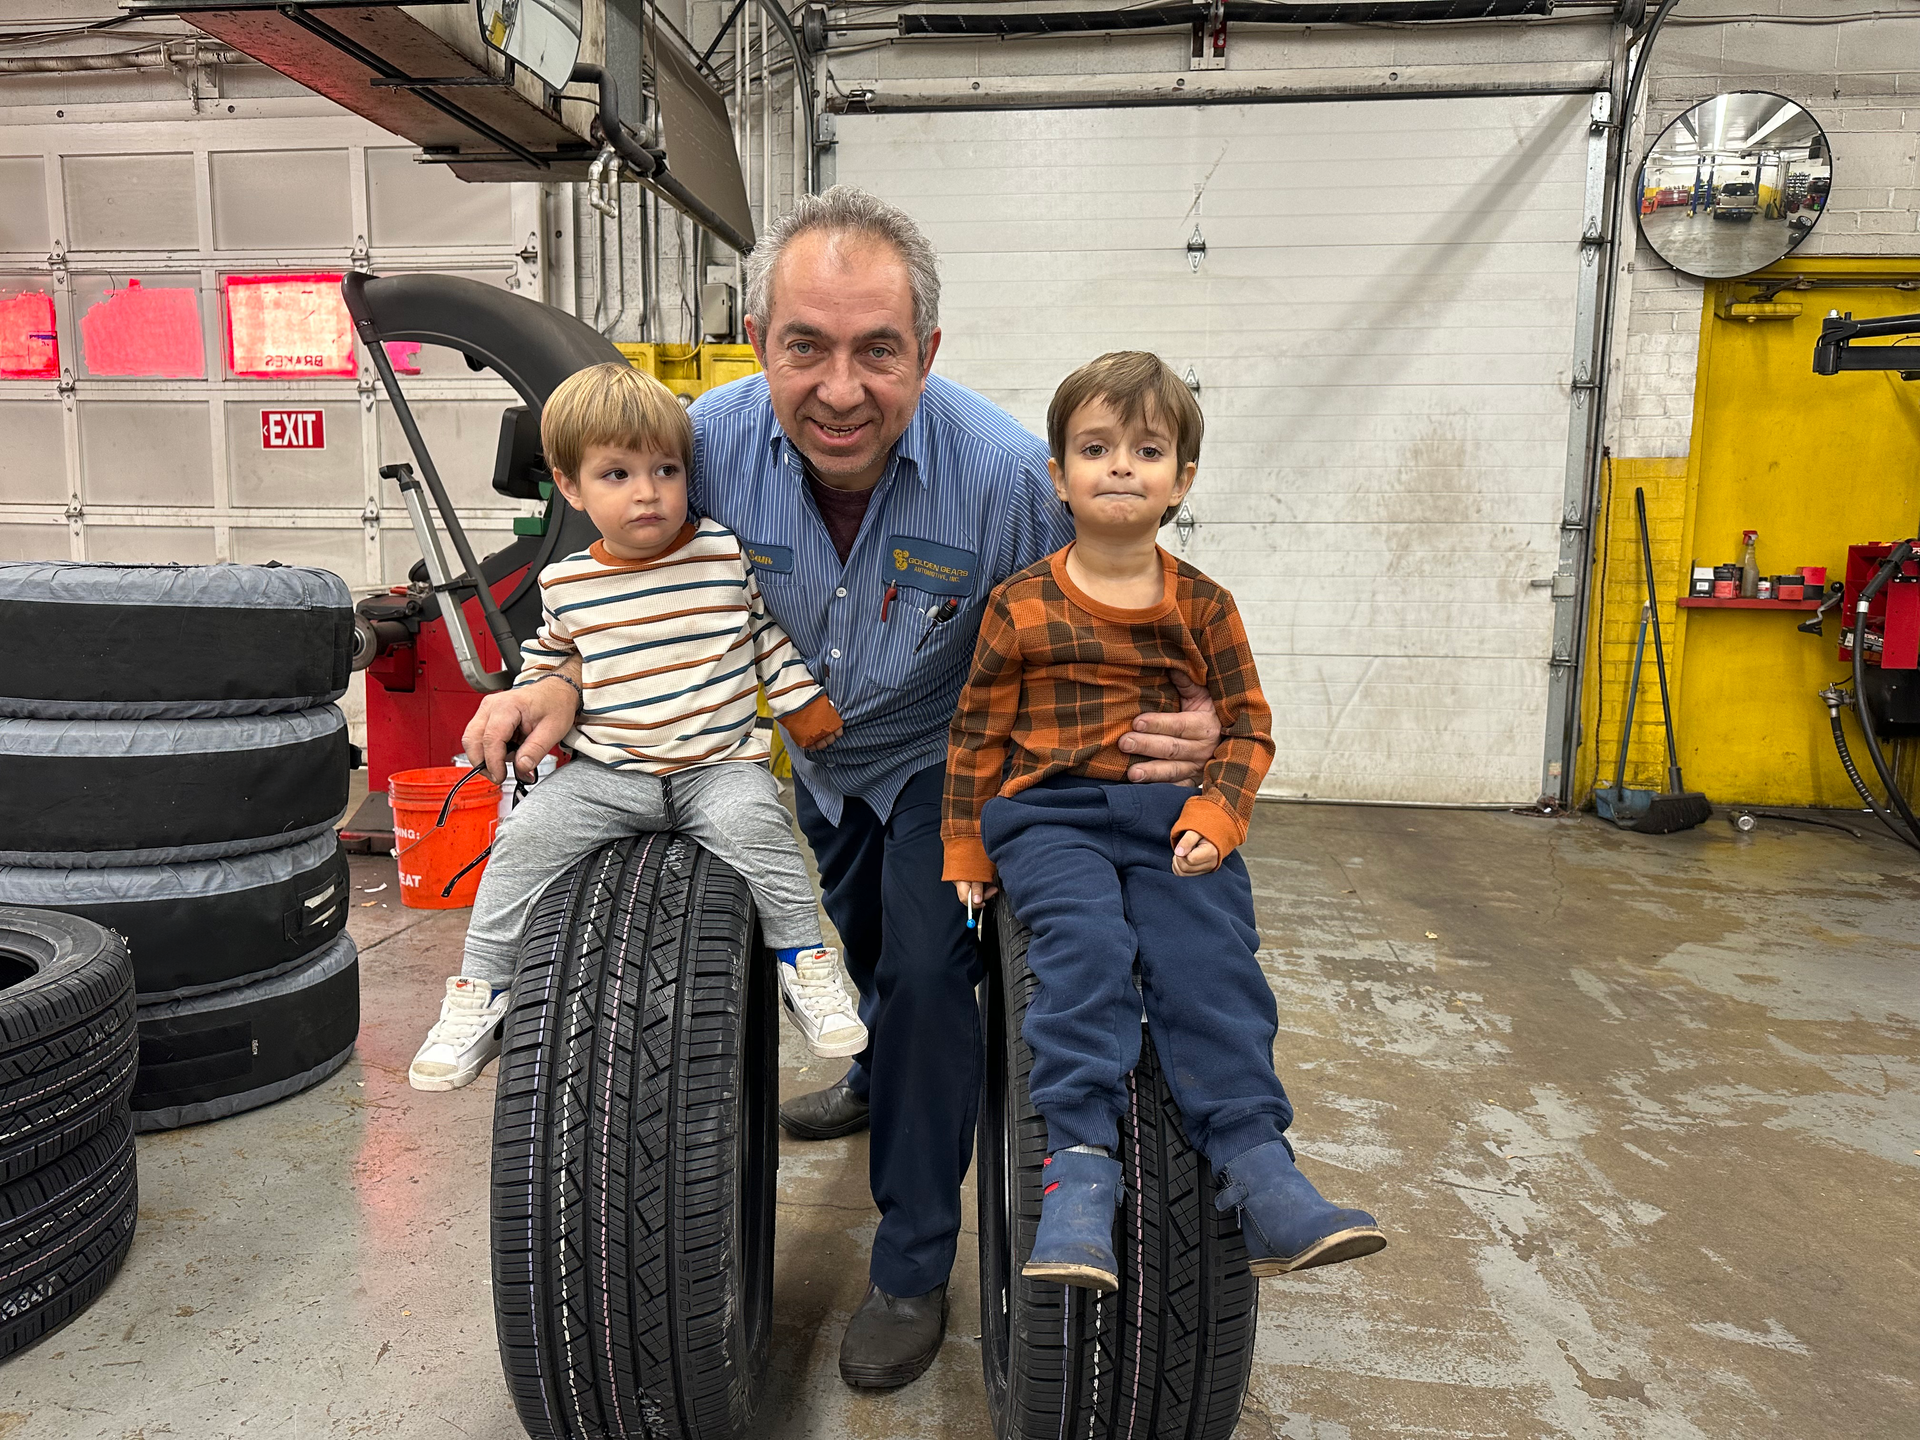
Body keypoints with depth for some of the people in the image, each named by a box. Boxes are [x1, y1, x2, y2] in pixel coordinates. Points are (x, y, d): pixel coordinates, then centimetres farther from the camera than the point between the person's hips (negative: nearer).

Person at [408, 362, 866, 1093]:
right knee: (526, 833, -17)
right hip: (605, 772, 2)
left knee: (752, 821, -31)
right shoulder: (566, 583, 4)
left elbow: (771, 631, 12)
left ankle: (806, 963, -11)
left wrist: (803, 702, 11)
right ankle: (480, 993, -1)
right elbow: (548, 657, 24)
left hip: (719, 765, -2)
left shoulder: (729, 555, -2)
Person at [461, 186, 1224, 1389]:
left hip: (948, 757, -4)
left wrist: (1180, 731, -44)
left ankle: (914, 1269, 15)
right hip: (821, 753, 5)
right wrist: (563, 686, -28)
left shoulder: (1006, 473, -36)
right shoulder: (712, 442, -26)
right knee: (842, 944, 25)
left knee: (925, 975, -7)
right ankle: (879, 1079, 60)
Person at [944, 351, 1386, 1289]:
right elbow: (977, 731, 10)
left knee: (1210, 953, -20)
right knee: (1084, 946, -27)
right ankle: (1080, 1165, -25)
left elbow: (1247, 725, 10)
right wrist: (965, 851, 8)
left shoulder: (1203, 606, 9)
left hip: (1171, 821, 2)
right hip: (1049, 813, -1)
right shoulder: (1020, 605, 4)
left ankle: (1255, 1165, -17)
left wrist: (1216, 816, -7)